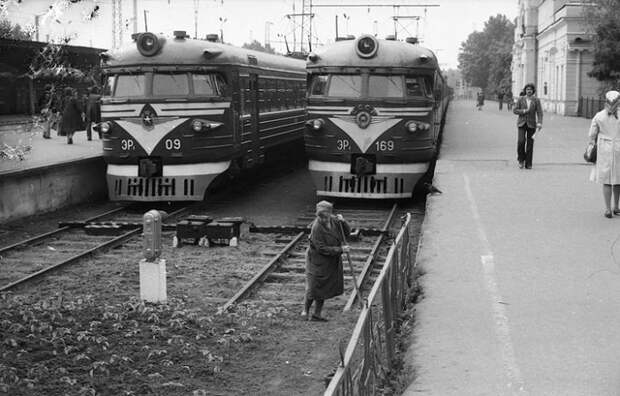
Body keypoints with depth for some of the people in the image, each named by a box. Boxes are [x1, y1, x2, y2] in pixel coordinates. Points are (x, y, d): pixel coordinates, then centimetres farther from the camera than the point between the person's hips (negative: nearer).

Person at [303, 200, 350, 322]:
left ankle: (317, 315, 25)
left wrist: (342, 222, -15)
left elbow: (347, 231, 5)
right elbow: (322, 249, -26)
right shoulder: (317, 228, -26)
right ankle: (306, 310, 24)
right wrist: (340, 249, -26)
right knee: (315, 287, 1)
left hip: (332, 261, 7)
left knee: (324, 288, 13)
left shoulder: (333, 220, -6)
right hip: (318, 260, -7)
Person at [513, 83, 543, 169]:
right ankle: (521, 160, 5)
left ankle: (528, 164, 7)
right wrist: (524, 111, -16)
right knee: (521, 141, -17)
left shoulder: (536, 100, 1)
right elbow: (515, 110, -1)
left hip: (531, 124, 0)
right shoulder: (520, 99, 2)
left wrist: (539, 123, -19)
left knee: (530, 143, 0)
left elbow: (539, 112, -6)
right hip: (522, 123, 0)